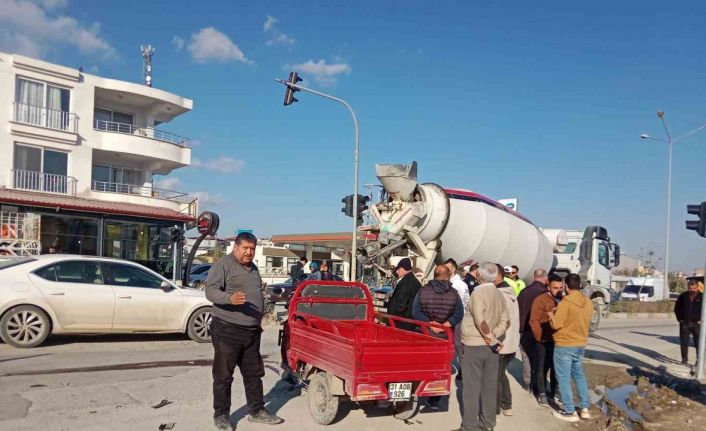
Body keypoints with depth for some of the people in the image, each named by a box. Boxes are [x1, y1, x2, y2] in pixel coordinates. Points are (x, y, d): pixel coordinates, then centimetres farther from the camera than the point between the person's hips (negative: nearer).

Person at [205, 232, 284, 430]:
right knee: (223, 375, 2)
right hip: (227, 330, -7)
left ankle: (257, 411, 24)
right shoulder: (223, 264, -9)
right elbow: (211, 291, -19)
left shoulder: (253, 268, 17)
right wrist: (230, 298, -36)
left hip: (252, 331, 8)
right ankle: (221, 415, 13)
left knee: (254, 373, 14)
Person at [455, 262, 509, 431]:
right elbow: (504, 322, 3)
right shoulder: (500, 295, 5)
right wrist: (493, 337, -6)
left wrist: (492, 340, -10)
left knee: (472, 387, 2)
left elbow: (481, 321, -20)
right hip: (490, 346, 6)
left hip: (473, 345, -6)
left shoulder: (478, 292, -16)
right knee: (489, 386, 11)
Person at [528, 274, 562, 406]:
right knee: (542, 368, 6)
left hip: (558, 341, 5)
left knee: (556, 368, 14)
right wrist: (540, 337, -14)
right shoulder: (540, 300, -11)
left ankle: (554, 392, 28)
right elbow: (534, 321, -13)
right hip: (543, 341, -5)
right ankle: (542, 394, 17)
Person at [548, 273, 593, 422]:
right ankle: (584, 409, 23)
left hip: (564, 345, -7)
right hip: (580, 345, 7)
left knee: (563, 378, 3)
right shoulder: (588, 302, 2)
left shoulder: (565, 302, -19)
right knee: (579, 375, 21)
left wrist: (551, 316, 1)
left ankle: (570, 412, 6)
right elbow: (584, 321, 12)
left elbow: (556, 324, -19)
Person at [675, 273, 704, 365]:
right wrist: (680, 319, 2)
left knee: (698, 344, 4)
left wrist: (701, 320, -7)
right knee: (684, 343, 7)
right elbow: (677, 308, 9)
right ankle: (684, 360, 19)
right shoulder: (683, 296, 1)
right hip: (684, 324, 2)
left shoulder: (702, 297, -6)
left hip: (697, 324, -2)